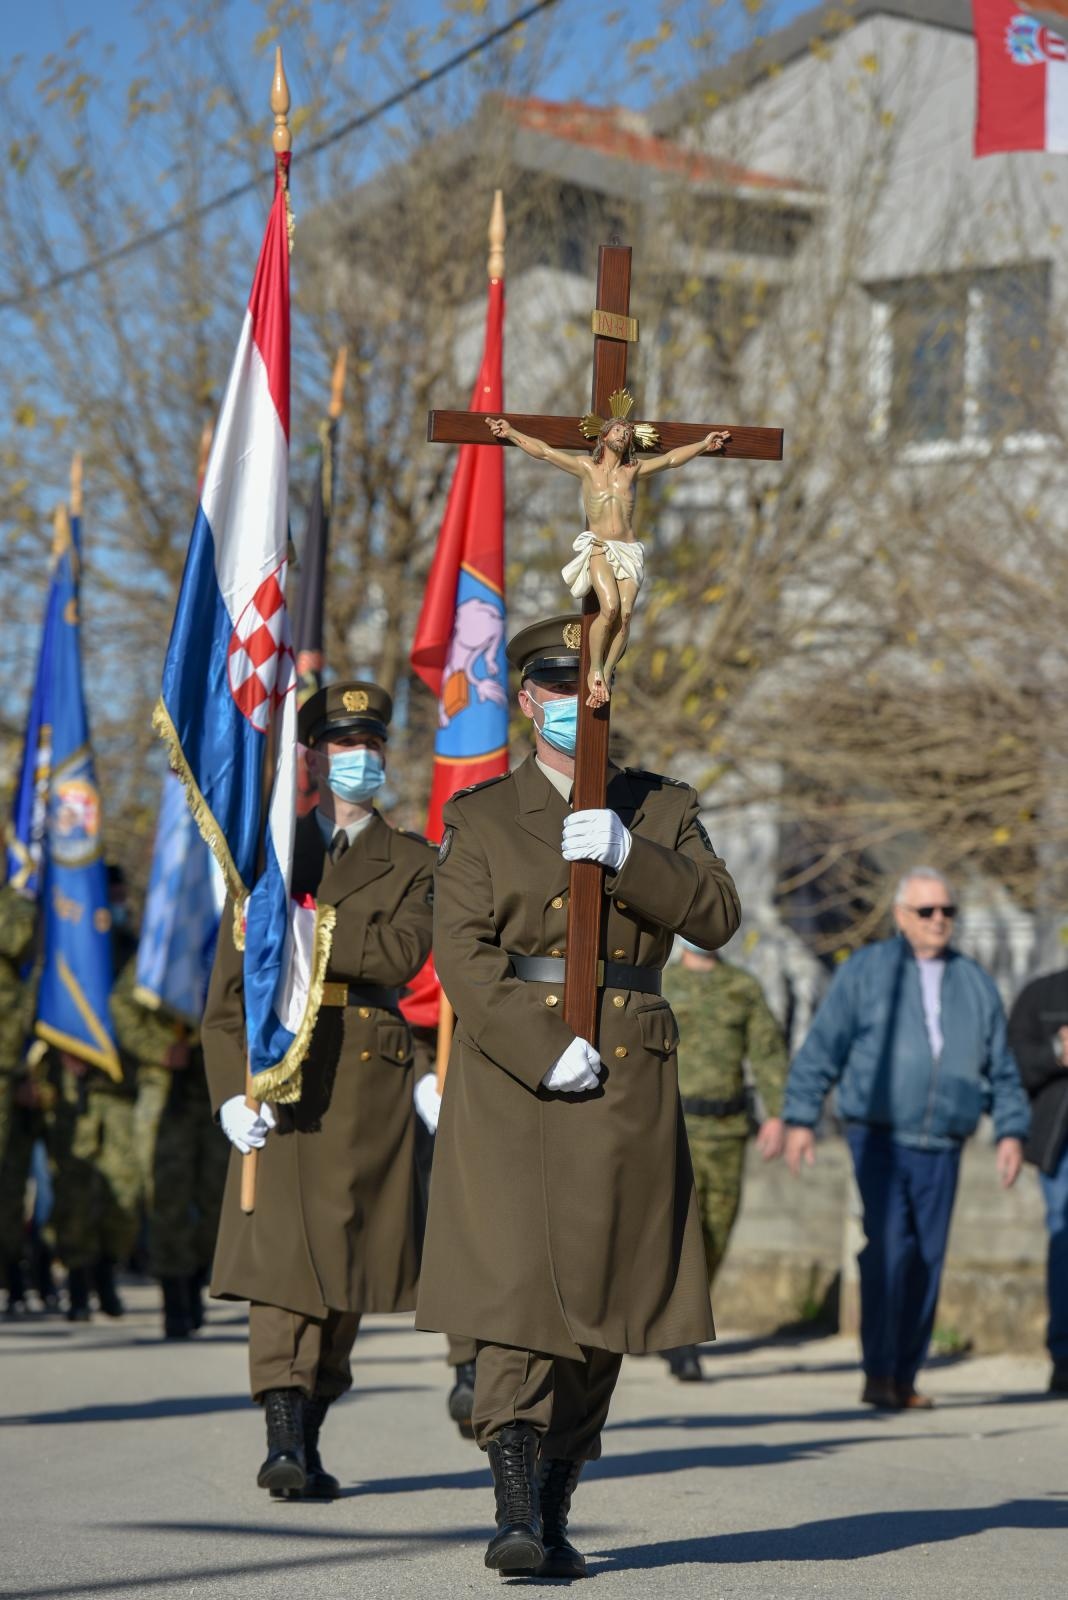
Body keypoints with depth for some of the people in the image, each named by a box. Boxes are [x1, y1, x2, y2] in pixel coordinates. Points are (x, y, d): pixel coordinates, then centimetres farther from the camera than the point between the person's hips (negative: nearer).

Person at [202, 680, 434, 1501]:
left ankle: (311, 1433, 14)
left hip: (371, 1082, 1)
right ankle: (283, 1437, -21)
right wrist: (231, 1087, -6)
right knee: (280, 1248, -14)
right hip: (280, 1076, -1)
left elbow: (401, 953, -7)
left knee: (346, 1252, 3)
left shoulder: (413, 862, 13)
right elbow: (229, 982, 7)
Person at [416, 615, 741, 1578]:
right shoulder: (482, 817, 7)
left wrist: (626, 856, -16)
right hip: (511, 1071, -2)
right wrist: (547, 1054, -15)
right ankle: (515, 1505, -17)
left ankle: (557, 1508, 12)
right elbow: (463, 955, -4)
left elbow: (717, 918, -1)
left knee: (605, 1292, 3)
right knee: (519, 1281, -14)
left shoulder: (663, 811, 13)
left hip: (628, 1077, 3)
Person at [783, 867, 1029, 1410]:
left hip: (941, 1149, 4)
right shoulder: (866, 971, 3)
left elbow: (1001, 1068, 18)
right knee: (889, 1246, -18)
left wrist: (1011, 1131, 9)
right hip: (879, 1138, -4)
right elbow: (821, 1049, 2)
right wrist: (800, 1118, -4)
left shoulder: (974, 983, 13)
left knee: (927, 1260, 3)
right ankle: (878, 1374, -15)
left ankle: (904, 1380, 12)